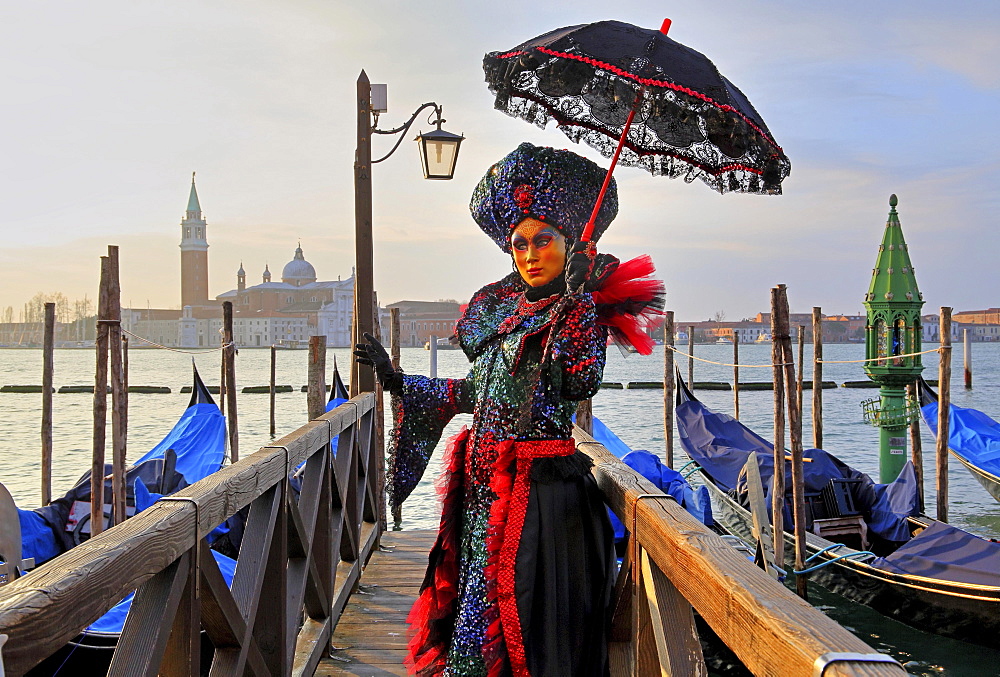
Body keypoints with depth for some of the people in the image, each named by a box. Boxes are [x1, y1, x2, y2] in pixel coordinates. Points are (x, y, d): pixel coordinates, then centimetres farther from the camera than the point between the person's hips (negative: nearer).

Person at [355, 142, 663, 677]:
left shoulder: (583, 309, -7)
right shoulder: (498, 308, 13)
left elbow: (581, 383, -25)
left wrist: (576, 297, -27)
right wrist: (396, 380, 21)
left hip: (541, 482, -7)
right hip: (483, 481, 7)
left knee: (523, 612, -3)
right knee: (475, 602, 13)